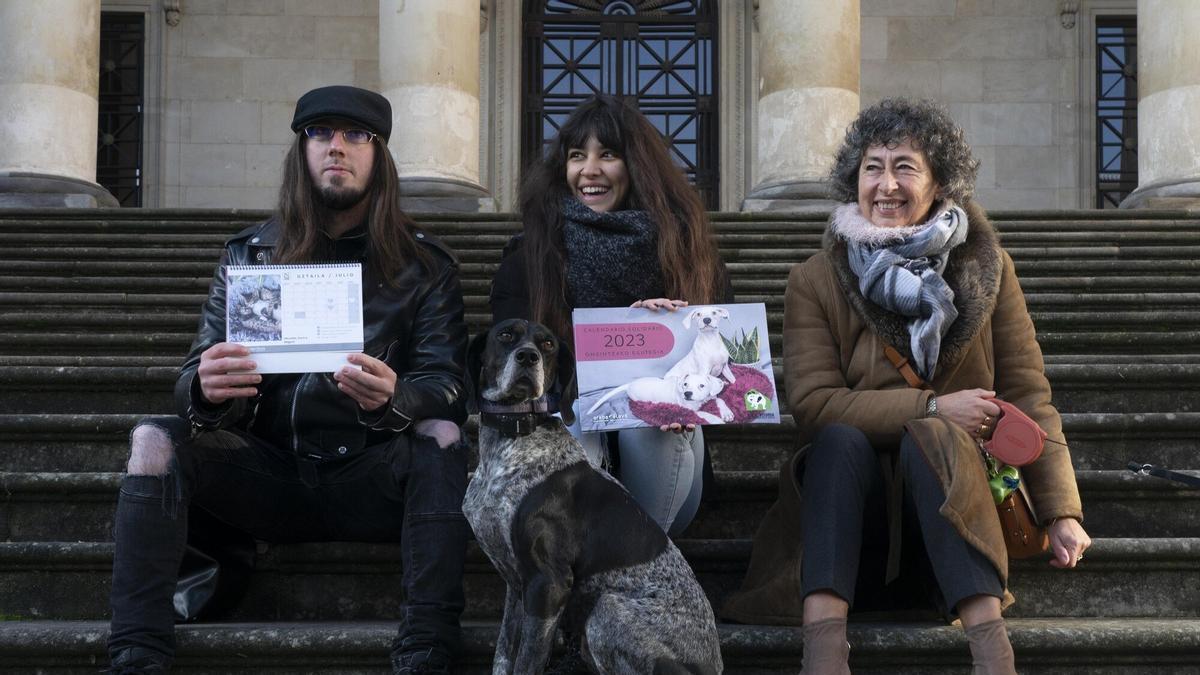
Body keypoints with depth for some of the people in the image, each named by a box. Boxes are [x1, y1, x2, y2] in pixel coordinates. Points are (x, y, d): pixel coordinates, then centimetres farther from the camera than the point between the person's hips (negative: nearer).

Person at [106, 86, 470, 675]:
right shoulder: (249, 254, 7)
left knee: (441, 434, -29)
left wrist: (393, 399, -32)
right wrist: (205, 389, -27)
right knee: (154, 439, -20)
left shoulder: (423, 264, 3)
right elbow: (198, 380, 1)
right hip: (270, 472, 2)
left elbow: (446, 390, -6)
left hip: (373, 482, -1)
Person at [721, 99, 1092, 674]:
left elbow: (1028, 397, 3)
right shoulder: (816, 282, 2)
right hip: (854, 502, 0)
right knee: (840, 439, -31)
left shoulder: (987, 269, 6)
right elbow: (812, 406, -9)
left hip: (959, 492, 0)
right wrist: (933, 406, -18)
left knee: (930, 438, -31)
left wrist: (1062, 513, -6)